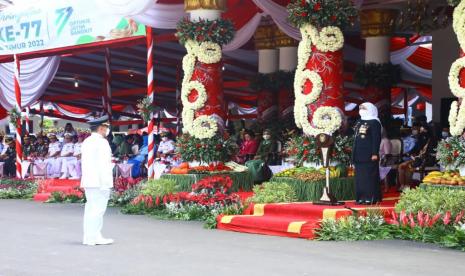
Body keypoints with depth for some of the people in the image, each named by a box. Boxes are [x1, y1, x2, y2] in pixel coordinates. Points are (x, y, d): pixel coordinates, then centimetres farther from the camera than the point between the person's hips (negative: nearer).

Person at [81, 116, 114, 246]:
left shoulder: (86, 142, 16)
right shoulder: (101, 142, -13)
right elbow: (103, 164, -18)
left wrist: (84, 181, 20)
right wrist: (105, 183, -18)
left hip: (88, 181, 9)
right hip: (99, 181, -9)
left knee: (90, 209, 13)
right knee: (98, 209, -6)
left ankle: (89, 237, 17)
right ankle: (93, 237, -5)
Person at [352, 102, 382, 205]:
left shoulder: (374, 123, -6)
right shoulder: (359, 122, 17)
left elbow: (376, 139, -12)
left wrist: (375, 153, -18)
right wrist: (354, 154, 16)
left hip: (369, 155, -8)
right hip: (359, 155, 8)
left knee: (369, 176, -7)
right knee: (360, 177, 8)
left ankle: (371, 197, -4)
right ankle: (361, 197, 12)